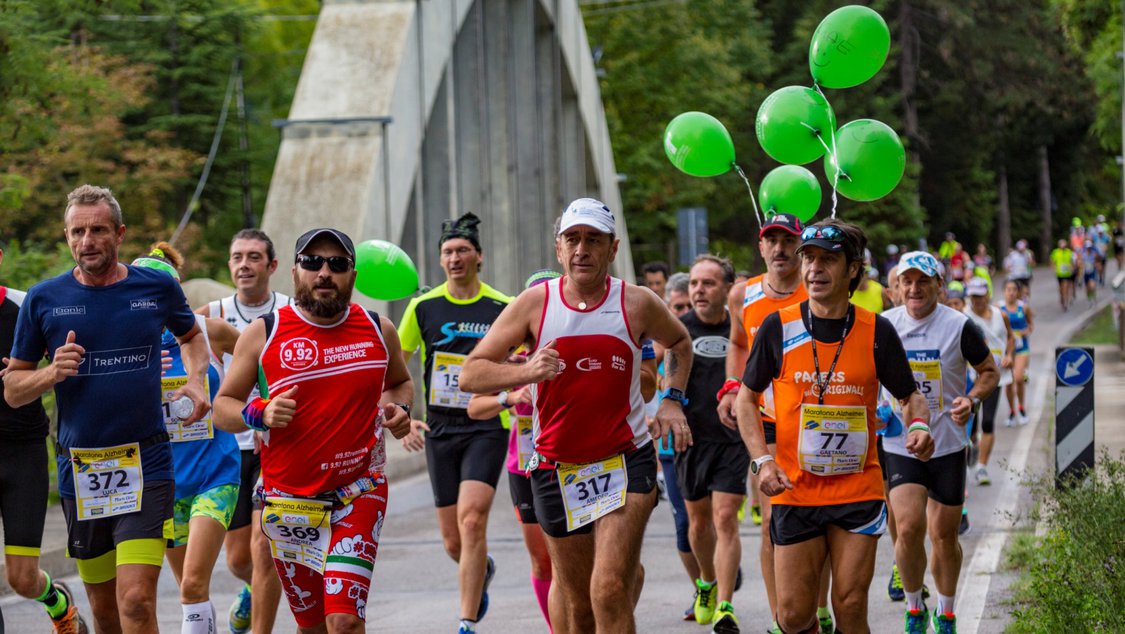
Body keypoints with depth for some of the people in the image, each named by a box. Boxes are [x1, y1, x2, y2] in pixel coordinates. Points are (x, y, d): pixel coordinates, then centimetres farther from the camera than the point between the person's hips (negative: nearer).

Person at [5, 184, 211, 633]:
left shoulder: (157, 288, 1)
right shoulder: (43, 300, 1)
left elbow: (191, 336, 23)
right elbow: (13, 390, 6)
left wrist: (196, 381, 4)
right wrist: (54, 372, -14)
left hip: (145, 466, -2)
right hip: (79, 472, 2)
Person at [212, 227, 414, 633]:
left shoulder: (378, 330, 4)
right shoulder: (262, 333, -2)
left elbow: (400, 382, 24)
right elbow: (223, 407, 3)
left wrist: (399, 409, 1)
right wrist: (259, 414, -18)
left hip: (360, 495, 0)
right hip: (289, 503, 1)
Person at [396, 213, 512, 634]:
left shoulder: (501, 308, -2)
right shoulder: (424, 307, 3)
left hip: (486, 428, -3)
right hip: (439, 430, 3)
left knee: (471, 520, -20)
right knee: (452, 541, 6)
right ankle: (483, 570, 42)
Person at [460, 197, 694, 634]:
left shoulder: (637, 305, -3)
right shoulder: (535, 303, -4)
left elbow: (678, 343, 21)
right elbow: (470, 375, -3)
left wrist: (672, 400, 6)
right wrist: (525, 372, -20)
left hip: (626, 462, -2)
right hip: (557, 467, 2)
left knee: (610, 592, -17)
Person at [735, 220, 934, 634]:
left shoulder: (876, 331, -2)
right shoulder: (778, 327, -3)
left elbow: (910, 397, 9)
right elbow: (746, 399, 6)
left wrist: (918, 425, -15)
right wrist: (762, 460, -8)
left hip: (859, 489, 0)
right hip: (795, 491, 0)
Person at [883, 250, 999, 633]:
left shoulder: (958, 326, -6)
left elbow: (990, 371, 4)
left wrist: (973, 400, -15)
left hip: (947, 444, 0)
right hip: (900, 446, 0)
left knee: (944, 537, 7)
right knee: (908, 528, -15)